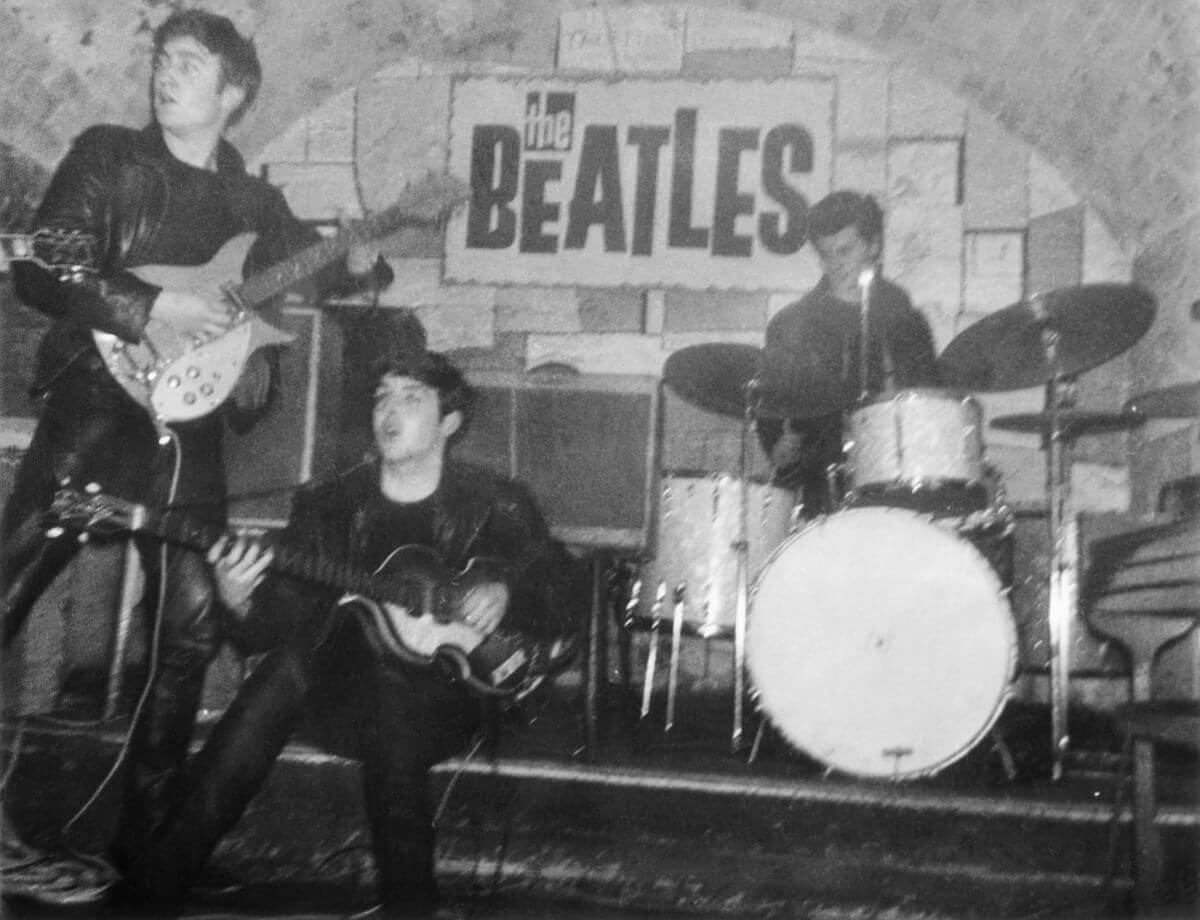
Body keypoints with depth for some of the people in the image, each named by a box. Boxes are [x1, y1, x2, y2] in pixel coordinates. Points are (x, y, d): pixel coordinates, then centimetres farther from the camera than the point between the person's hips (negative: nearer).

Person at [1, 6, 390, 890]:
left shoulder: (256, 201, 14)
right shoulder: (107, 156, 4)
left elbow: (306, 269, 23)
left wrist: (357, 267, 1)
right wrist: (153, 307, -17)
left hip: (190, 422, 4)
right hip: (98, 403, -3)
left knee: (190, 627, 3)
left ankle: (147, 835, 17)